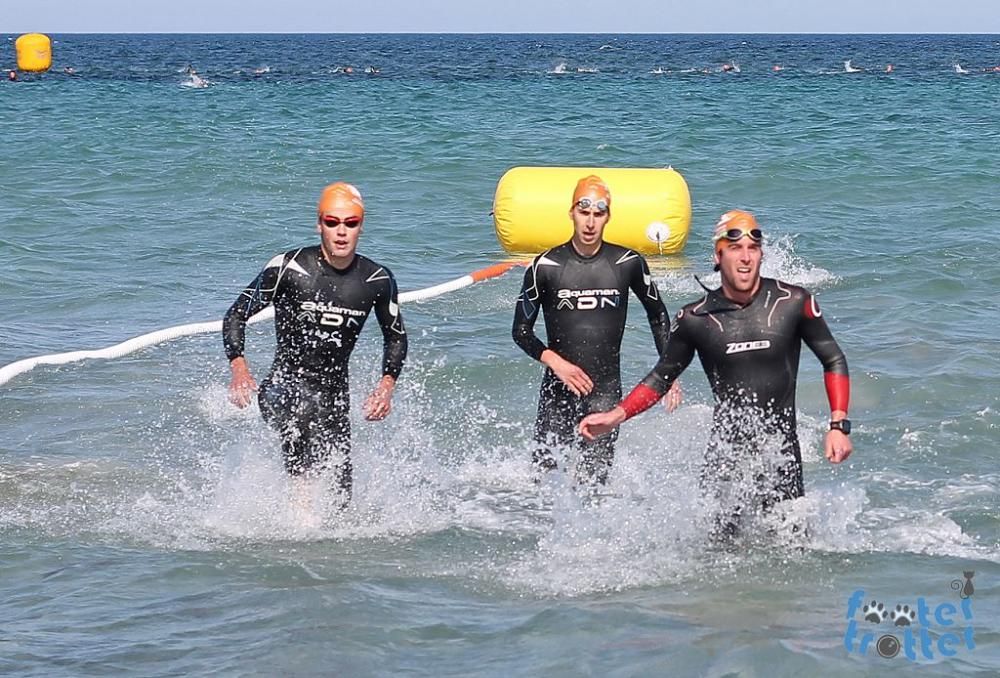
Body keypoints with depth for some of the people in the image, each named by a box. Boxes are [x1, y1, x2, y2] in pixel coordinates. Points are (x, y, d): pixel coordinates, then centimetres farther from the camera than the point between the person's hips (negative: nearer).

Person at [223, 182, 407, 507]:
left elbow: (396, 337, 17)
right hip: (283, 388, -4)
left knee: (340, 499, 2)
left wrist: (387, 385, -1)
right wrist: (239, 369, -18)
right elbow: (237, 316, -2)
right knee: (302, 413, -40)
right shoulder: (289, 268, -9)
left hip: (335, 395, 4)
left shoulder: (377, 280, 1)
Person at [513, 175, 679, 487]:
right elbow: (521, 330, 3)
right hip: (558, 390, 0)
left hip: (606, 391, 0)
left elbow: (657, 314, 16)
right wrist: (553, 361, -13)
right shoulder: (545, 266, -3)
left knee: (593, 482, -9)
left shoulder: (629, 264, 0)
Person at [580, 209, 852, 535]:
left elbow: (834, 361, 8)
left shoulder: (794, 303, -2)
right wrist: (616, 416, 2)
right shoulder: (696, 319, 0)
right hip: (726, 454, 0)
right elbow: (662, 377, 14)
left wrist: (838, 425, -3)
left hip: (781, 450, 0)